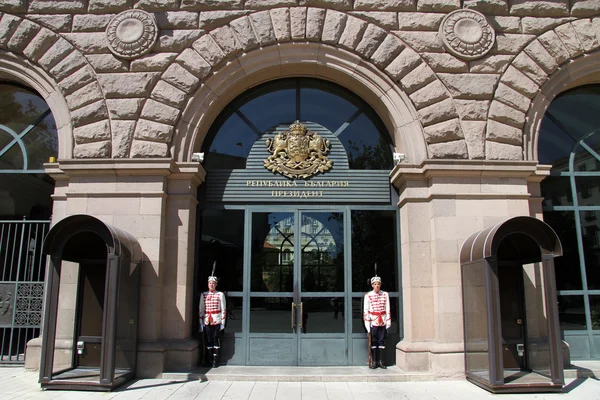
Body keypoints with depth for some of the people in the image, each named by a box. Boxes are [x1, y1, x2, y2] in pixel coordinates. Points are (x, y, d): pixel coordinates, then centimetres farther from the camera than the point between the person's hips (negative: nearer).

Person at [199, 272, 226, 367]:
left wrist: (223, 322, -2)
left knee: (216, 340, 0)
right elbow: (200, 309, 8)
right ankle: (209, 360, 13)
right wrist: (201, 323, 3)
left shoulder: (220, 294, 0)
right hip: (206, 321, 2)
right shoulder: (203, 295, 7)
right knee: (208, 341, 4)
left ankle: (215, 361, 7)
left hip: (217, 321, -2)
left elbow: (223, 309, 1)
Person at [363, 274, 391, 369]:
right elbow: (366, 310, -4)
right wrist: (367, 324, -9)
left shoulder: (385, 294, 4)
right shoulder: (368, 295, -4)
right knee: (373, 342, 3)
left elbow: (388, 309, 5)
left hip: (383, 322, 2)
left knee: (382, 341, 6)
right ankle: (373, 362, 9)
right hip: (373, 322, -2)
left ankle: (381, 361, 14)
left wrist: (388, 322, 1)